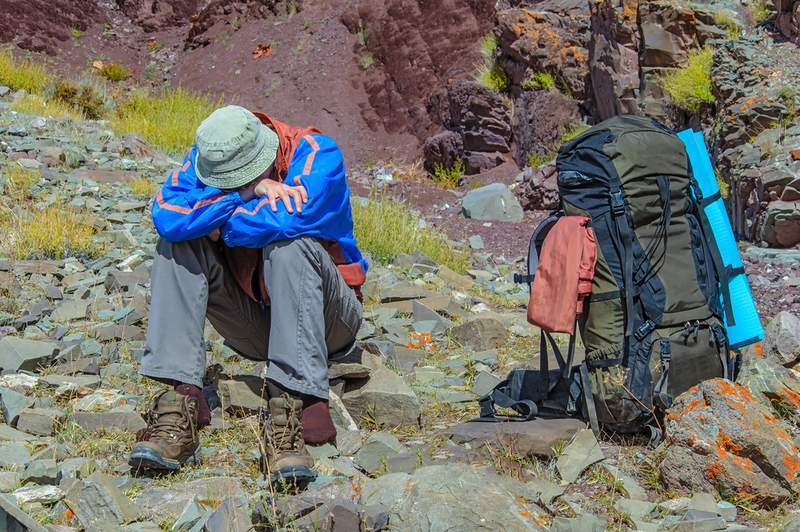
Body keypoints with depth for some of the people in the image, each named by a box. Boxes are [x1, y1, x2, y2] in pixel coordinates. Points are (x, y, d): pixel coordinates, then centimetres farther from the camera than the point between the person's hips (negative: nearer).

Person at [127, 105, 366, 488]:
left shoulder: (316, 153, -19)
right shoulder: (207, 158, -8)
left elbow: (290, 218, -37)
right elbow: (166, 216, -26)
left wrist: (219, 226, -21)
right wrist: (249, 192, -31)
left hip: (322, 319, -4)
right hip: (253, 323, 4)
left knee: (288, 245, -33)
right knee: (177, 244, -17)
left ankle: (289, 416, -40)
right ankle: (178, 405, -27)